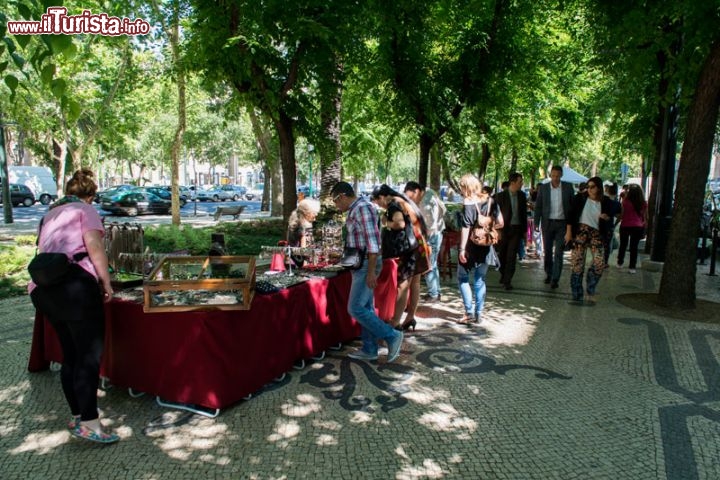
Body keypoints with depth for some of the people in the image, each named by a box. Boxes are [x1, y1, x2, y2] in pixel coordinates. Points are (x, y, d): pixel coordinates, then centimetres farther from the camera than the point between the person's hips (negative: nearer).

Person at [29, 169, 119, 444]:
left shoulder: (48, 215, 26)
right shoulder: (85, 210, 5)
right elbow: (94, 246, -9)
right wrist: (106, 282, -6)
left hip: (41, 289, 8)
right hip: (75, 284, -8)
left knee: (70, 355, 15)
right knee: (90, 354, -5)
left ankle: (76, 417, 22)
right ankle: (89, 424, -7)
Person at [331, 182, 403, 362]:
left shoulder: (362, 208, -17)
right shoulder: (355, 210, 13)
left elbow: (372, 241, -23)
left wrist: (371, 271, -24)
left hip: (367, 264, -10)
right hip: (361, 264, 10)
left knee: (355, 308, -7)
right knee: (365, 308, 13)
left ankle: (392, 336, 1)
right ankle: (369, 350, 21)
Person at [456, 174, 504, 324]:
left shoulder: (468, 203, -13)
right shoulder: (490, 200, 2)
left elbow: (466, 228, -18)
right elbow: (500, 223, 1)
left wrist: (462, 249, -17)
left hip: (470, 247, -5)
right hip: (485, 246, 5)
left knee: (463, 278, 8)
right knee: (480, 280, 12)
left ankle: (469, 313, 1)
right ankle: (478, 314, 16)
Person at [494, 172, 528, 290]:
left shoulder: (522, 195, 5)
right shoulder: (501, 196, -7)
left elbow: (524, 213, 11)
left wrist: (525, 229, 10)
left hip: (517, 229, 2)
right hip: (504, 229, -2)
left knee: (512, 256, -4)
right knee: (502, 255, 10)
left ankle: (507, 280, 0)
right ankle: (503, 274, 33)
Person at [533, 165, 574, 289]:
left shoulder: (568, 187, 0)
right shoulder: (543, 188, 1)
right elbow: (538, 206, 4)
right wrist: (536, 223, -3)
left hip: (562, 224, -1)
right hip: (547, 223, 1)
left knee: (559, 253, -4)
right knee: (548, 251, 11)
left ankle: (555, 279, -1)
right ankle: (548, 274, 26)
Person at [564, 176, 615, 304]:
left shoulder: (605, 202, 7)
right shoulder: (580, 198, 1)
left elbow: (609, 223, 16)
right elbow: (571, 214, -1)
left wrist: (607, 218, -8)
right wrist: (568, 232, -6)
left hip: (596, 234, 2)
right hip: (580, 231, -2)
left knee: (600, 263, -12)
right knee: (578, 264, -4)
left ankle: (590, 292, 9)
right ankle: (577, 296, 5)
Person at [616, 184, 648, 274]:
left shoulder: (625, 201, -11)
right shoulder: (644, 203, -2)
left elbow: (621, 214, -12)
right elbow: (645, 217, 3)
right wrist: (644, 227, 14)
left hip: (625, 226, -1)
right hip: (637, 227, 1)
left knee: (623, 245, 17)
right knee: (634, 247, 7)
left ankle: (620, 263, 27)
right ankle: (632, 267, 8)